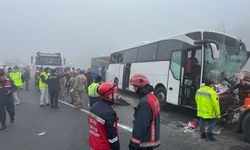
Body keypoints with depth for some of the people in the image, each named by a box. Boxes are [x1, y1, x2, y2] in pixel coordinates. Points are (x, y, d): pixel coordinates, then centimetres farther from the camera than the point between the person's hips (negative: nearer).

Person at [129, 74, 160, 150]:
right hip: (152, 139, 9)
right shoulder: (153, 98, 6)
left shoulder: (144, 102, -25)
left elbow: (140, 126, -26)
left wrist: (133, 143, -19)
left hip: (145, 142, -9)